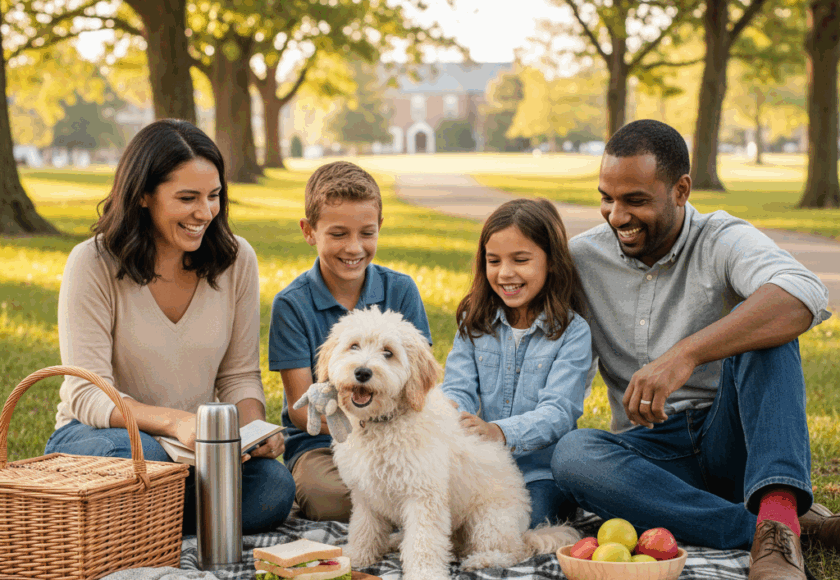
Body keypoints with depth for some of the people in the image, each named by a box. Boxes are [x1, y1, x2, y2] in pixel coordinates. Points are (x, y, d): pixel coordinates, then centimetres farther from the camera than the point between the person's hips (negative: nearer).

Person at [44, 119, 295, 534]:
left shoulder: (236, 260, -1)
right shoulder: (93, 264, -12)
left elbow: (239, 374, 5)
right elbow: (88, 396, -18)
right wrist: (174, 421, -36)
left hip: (195, 443, 4)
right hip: (93, 434, -3)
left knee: (274, 488, -27)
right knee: (138, 455, -39)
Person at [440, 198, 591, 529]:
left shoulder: (572, 332, -6)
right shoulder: (474, 323, 9)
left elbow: (558, 412, -16)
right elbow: (458, 389, 1)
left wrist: (498, 432, -36)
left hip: (539, 471, -3)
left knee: (528, 524, -30)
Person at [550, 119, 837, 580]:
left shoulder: (722, 240, -7)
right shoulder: (582, 257, 5)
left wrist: (685, 353, -42)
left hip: (731, 439, -2)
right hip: (647, 451, 2)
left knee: (759, 322, -25)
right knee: (571, 454, -30)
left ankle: (779, 512, -43)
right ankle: (779, 529, -35)